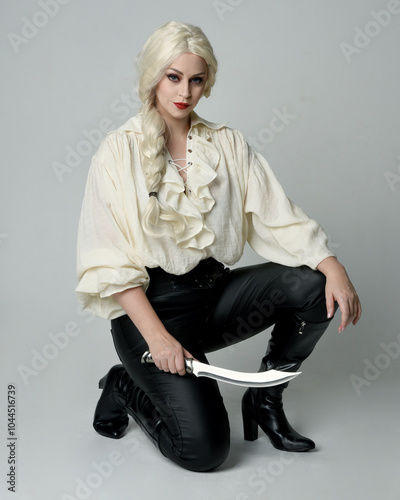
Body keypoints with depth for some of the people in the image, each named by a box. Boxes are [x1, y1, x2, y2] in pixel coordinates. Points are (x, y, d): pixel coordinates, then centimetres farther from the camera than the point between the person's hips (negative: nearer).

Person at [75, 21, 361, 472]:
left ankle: (264, 398, 4)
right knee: (203, 449, -19)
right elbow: (110, 261, -11)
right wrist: (157, 336, -20)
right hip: (151, 303, -5)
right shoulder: (118, 152, -6)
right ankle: (126, 388, 12)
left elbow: (277, 218, 0)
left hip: (215, 291, 5)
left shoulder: (228, 144, 7)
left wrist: (333, 267, -17)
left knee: (313, 286, -19)